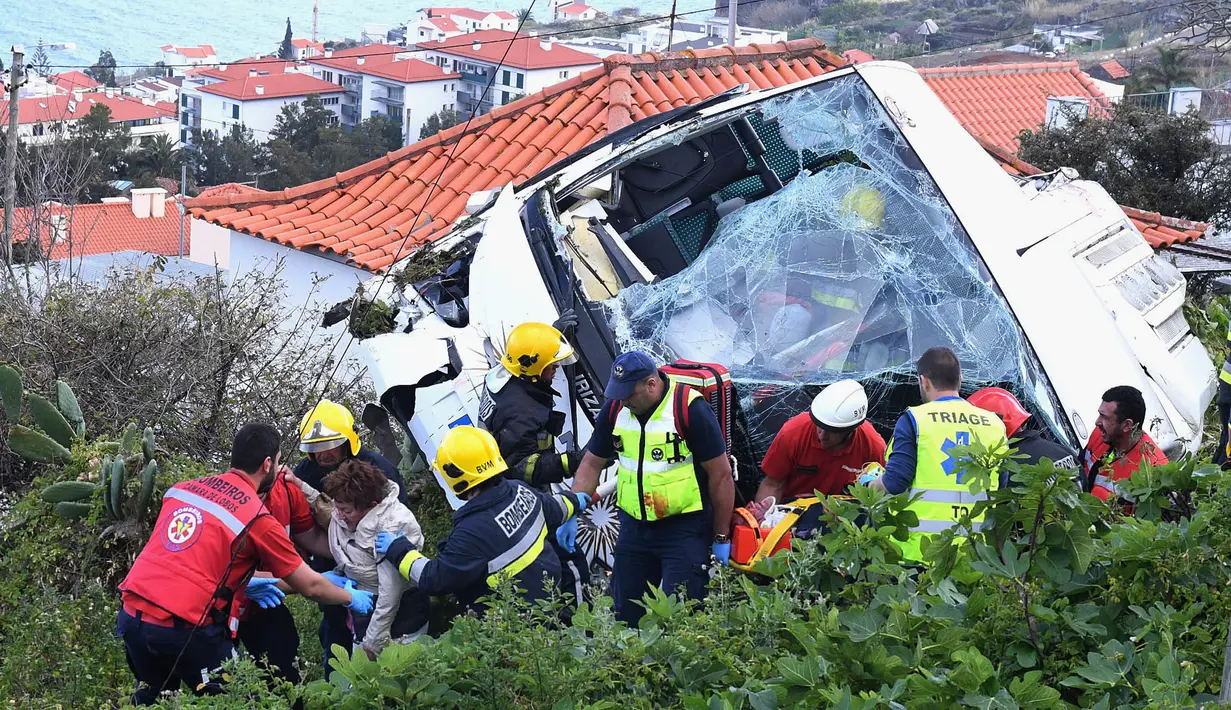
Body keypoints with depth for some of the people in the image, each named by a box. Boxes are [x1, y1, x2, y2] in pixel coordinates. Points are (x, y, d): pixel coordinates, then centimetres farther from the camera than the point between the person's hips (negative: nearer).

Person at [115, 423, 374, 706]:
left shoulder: (182, 488, 12)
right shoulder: (258, 518, -3)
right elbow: (311, 586, 6)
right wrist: (352, 598, 24)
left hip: (131, 614, 6)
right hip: (186, 628, -6)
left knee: (151, 698, 28)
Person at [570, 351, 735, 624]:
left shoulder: (690, 408, -16)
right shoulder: (614, 408, 0)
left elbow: (721, 475, -11)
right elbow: (591, 464, 10)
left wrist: (721, 539, -8)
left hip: (684, 527, -6)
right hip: (633, 527, 6)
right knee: (625, 614, 11)